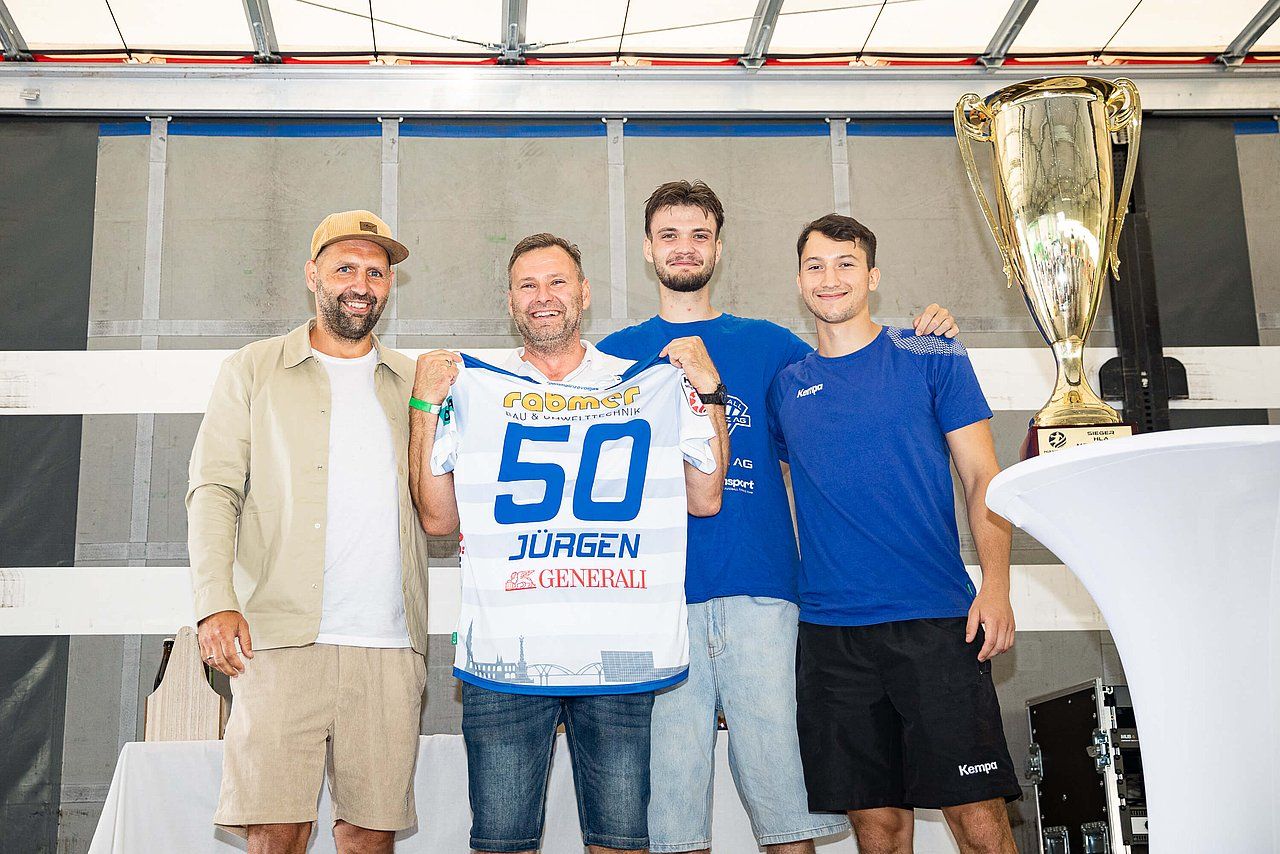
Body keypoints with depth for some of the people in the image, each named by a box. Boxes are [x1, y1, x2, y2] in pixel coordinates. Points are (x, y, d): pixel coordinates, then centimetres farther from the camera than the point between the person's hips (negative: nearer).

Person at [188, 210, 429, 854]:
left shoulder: (412, 383, 18)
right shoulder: (254, 371, 12)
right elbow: (213, 489, 3)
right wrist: (216, 602, -11)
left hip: (390, 646, 2)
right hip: (282, 639, -2)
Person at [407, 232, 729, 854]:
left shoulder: (652, 386, 11)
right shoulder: (474, 390, 10)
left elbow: (704, 499, 9)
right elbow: (437, 517, 7)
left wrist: (708, 390, 3)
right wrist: (426, 405, 1)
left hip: (623, 659, 0)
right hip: (505, 659, 0)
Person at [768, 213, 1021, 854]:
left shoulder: (931, 358, 5)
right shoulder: (785, 387, 11)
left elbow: (983, 478, 2)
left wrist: (996, 586, -10)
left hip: (935, 622, -2)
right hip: (829, 632, 2)